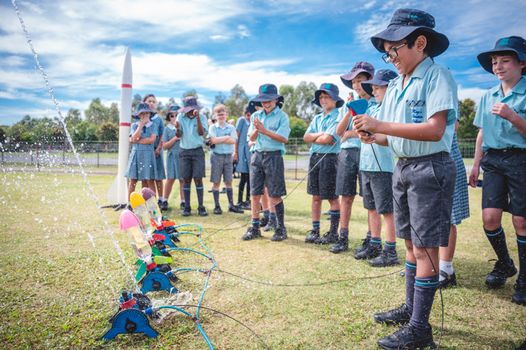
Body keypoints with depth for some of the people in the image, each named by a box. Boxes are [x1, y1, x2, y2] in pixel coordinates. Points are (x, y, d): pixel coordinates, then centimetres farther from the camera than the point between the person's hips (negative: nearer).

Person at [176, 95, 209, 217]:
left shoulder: (201, 117, -1)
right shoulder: (180, 117, 5)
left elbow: (201, 133, -13)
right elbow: (179, 135, 0)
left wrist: (197, 118, -21)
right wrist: (177, 128, -22)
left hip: (198, 151, -2)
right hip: (184, 152, 2)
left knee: (198, 179, -5)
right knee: (186, 179, 4)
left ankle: (201, 207, 1)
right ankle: (187, 207, 10)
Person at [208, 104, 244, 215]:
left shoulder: (231, 128, 7)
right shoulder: (213, 127, 3)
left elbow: (233, 141, -8)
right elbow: (213, 140, -14)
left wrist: (218, 140, -10)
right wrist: (227, 137, -9)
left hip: (228, 156, 2)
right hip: (217, 156, -2)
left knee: (229, 182, 7)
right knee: (216, 182, 2)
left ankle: (231, 205, 13)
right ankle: (217, 206, 9)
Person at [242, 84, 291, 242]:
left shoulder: (282, 116, -2)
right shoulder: (256, 116, 11)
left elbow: (284, 138, -12)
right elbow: (252, 138, 9)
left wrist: (264, 130, -15)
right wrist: (256, 129, -11)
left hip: (274, 156, -4)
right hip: (257, 155, 5)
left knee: (275, 195, -1)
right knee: (255, 194, 6)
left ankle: (281, 228, 11)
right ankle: (255, 227, 16)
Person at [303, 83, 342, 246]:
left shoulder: (338, 117, -5)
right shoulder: (317, 118, 17)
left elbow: (328, 139, -16)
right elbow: (306, 137, 7)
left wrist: (314, 138, 2)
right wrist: (320, 134, -7)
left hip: (330, 158, -7)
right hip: (315, 158, 7)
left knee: (333, 197, 2)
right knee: (316, 197, 9)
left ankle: (333, 231, 11)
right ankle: (315, 231, 15)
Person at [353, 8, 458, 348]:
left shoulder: (437, 76, -11)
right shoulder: (395, 86, 13)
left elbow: (434, 130, -23)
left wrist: (380, 125, -25)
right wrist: (372, 136, -5)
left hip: (430, 169, -8)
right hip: (402, 168, 8)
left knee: (425, 246, -5)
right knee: (411, 243, 15)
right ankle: (411, 308, 29)